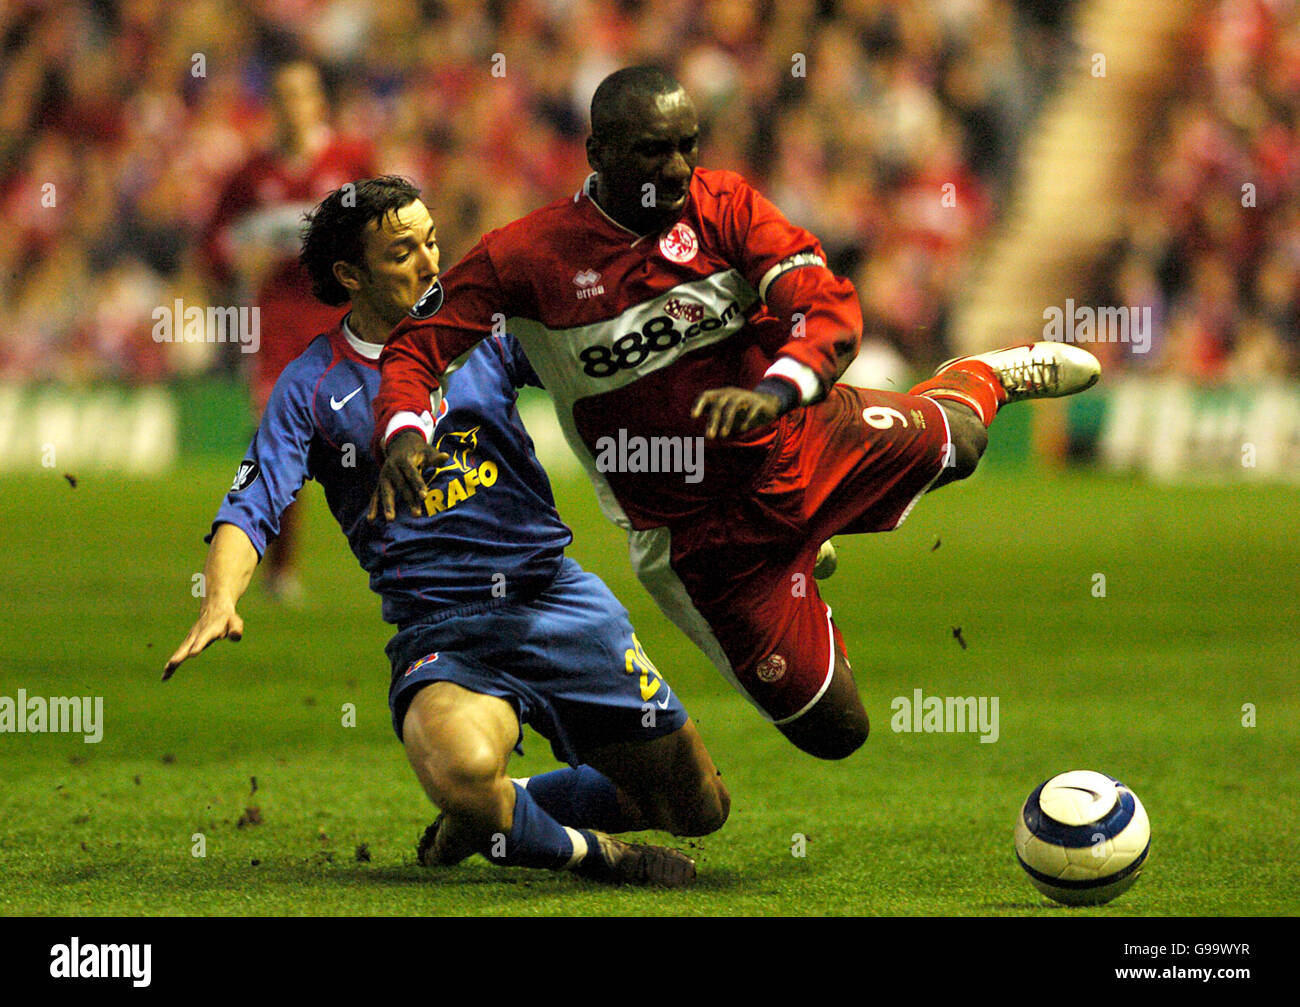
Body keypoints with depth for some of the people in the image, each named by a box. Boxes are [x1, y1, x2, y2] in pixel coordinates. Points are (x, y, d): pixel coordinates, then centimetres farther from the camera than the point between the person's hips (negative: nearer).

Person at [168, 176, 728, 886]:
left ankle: (499, 818, 27)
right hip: (441, 634, -4)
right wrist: (219, 600, -25)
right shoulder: (312, 387, 3)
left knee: (699, 807, 5)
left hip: (556, 596, 4)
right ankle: (580, 851, -6)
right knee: (459, 767, -39)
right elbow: (251, 507, -4)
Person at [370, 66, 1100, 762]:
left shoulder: (726, 208, -12)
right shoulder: (526, 257, -17)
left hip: (806, 440, 3)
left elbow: (830, 307, -22)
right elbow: (418, 348, -14)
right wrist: (404, 436, -36)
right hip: (710, 535, -2)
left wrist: (775, 393, -43)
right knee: (832, 731, 3)